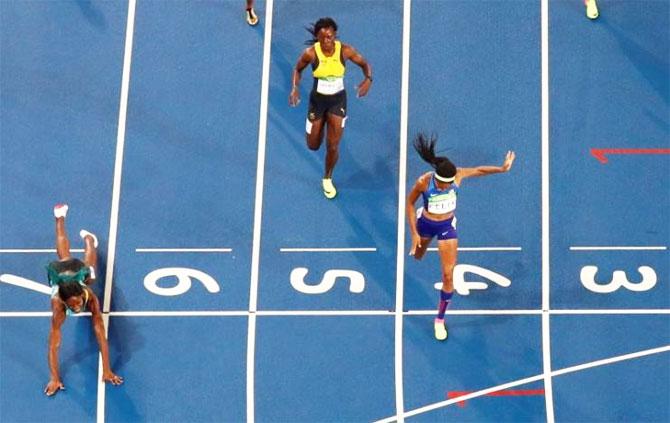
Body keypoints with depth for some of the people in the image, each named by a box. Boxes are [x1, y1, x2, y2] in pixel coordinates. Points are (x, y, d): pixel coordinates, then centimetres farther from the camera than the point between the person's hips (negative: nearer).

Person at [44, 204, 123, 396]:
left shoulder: (90, 297, -46)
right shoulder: (58, 303, -48)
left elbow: (101, 335, -45)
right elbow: (54, 344, -47)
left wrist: (107, 371, -49)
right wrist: (54, 379, -52)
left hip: (79, 271, -1)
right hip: (58, 271, 1)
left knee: (89, 266, 36)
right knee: (64, 256, 35)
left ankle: (88, 238, 66)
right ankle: (60, 216, 63)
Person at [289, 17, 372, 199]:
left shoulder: (345, 50, -18)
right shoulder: (311, 53, -20)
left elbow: (364, 63, -3)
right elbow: (298, 69, -1)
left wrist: (368, 80, -24)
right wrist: (295, 88, -18)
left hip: (338, 100, 0)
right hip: (318, 100, 0)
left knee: (333, 146, -1)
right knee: (313, 146, 11)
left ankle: (327, 179, 29)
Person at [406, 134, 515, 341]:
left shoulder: (458, 176, -26)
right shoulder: (423, 182, -32)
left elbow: (478, 170, -5)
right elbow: (410, 203, -15)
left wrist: (502, 169, -9)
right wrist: (414, 233, -15)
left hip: (447, 226, 0)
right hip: (425, 223, 0)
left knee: (448, 275, -3)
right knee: (417, 256, 30)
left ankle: (440, 320, 16)